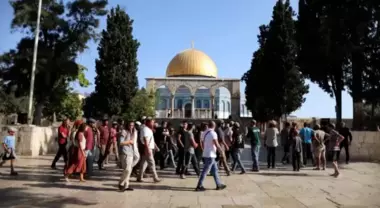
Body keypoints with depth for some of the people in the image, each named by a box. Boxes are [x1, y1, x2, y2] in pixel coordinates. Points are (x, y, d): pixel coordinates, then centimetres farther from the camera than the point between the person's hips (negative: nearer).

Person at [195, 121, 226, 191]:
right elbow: (216, 144, -17)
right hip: (210, 155, -9)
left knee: (214, 169, 15)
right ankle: (199, 186, 1)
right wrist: (221, 151, -2)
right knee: (205, 171, -3)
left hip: (206, 154, 9)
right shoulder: (213, 133, -15)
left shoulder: (205, 133, 10)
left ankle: (219, 184, 22)